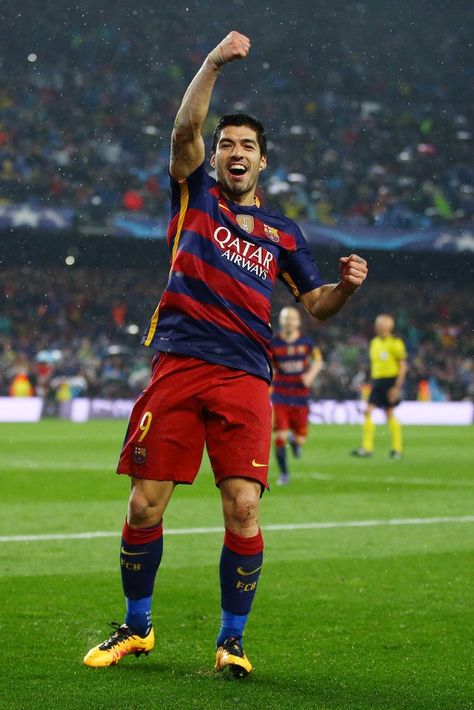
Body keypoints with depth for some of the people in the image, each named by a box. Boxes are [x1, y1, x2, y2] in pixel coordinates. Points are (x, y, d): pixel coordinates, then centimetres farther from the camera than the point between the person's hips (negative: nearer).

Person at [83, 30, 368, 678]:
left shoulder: (282, 232, 18)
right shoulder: (195, 196, 13)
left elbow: (316, 304, 19)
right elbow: (185, 128, -2)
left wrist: (347, 286, -2)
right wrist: (215, 62, -11)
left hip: (245, 377, 1)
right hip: (177, 364, -1)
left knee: (243, 509, -11)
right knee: (145, 504, -1)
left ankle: (232, 640, 3)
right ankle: (136, 628, 18)